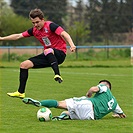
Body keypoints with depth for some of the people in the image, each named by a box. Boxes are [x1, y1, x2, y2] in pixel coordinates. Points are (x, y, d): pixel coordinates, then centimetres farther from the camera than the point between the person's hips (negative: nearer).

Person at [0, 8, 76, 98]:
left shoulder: (50, 26, -15)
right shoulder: (34, 30, 7)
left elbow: (64, 34, -28)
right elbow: (18, 36, 17)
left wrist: (71, 45, -45)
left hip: (60, 54, -8)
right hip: (48, 56, 8)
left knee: (48, 51, -42)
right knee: (24, 65, 3)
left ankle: (57, 75, -49)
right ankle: (21, 92, 9)